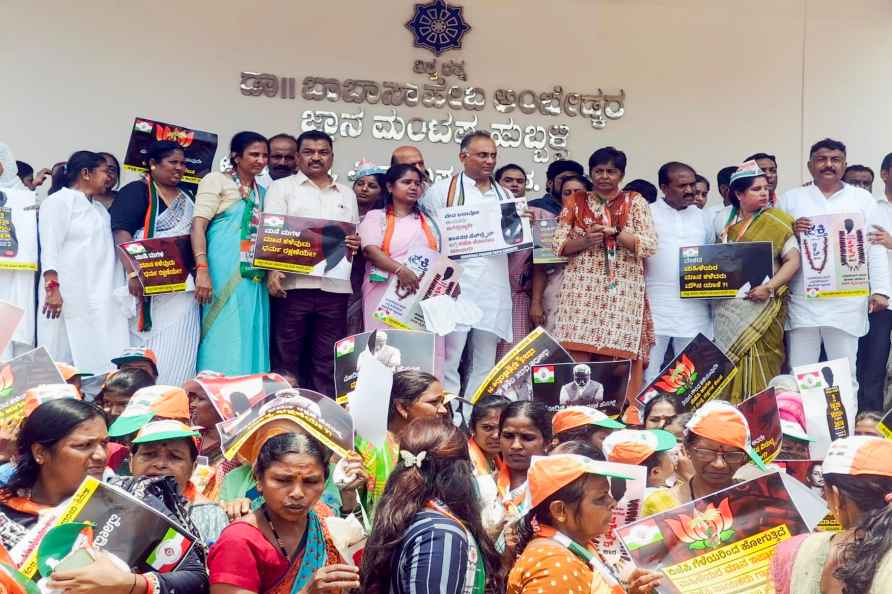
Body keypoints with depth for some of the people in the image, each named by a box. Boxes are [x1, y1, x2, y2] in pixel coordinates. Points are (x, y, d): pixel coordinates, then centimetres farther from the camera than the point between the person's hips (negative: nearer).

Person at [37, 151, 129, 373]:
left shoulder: (101, 210, 24)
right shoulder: (59, 201, 2)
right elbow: (50, 247, -10)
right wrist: (52, 286, -21)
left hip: (102, 300, 7)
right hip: (69, 297, -7)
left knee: (100, 361, -1)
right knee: (65, 362, -8)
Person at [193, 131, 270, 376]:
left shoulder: (262, 192, 20)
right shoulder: (216, 181, 1)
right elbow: (198, 225, -9)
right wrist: (202, 269, -21)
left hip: (254, 278, 7)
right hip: (225, 273, -7)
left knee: (251, 343, 5)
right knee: (224, 343, -8)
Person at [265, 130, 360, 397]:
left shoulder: (346, 194, 20)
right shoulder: (282, 187, 8)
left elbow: (355, 237, 22)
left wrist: (354, 244, -3)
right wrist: (273, 271, -19)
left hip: (334, 286, 3)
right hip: (293, 284, -3)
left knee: (327, 362, 5)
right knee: (286, 359, 0)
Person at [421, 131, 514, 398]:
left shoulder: (505, 196, 20)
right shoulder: (441, 191, 5)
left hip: (494, 288, 5)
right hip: (456, 284, -4)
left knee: (484, 365, 6)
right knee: (449, 361, -7)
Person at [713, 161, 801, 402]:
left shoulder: (774, 222, 1)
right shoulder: (725, 223, 12)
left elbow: (793, 260, -6)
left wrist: (769, 287, -18)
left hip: (760, 308, -4)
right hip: (727, 311, 4)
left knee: (757, 370, -7)